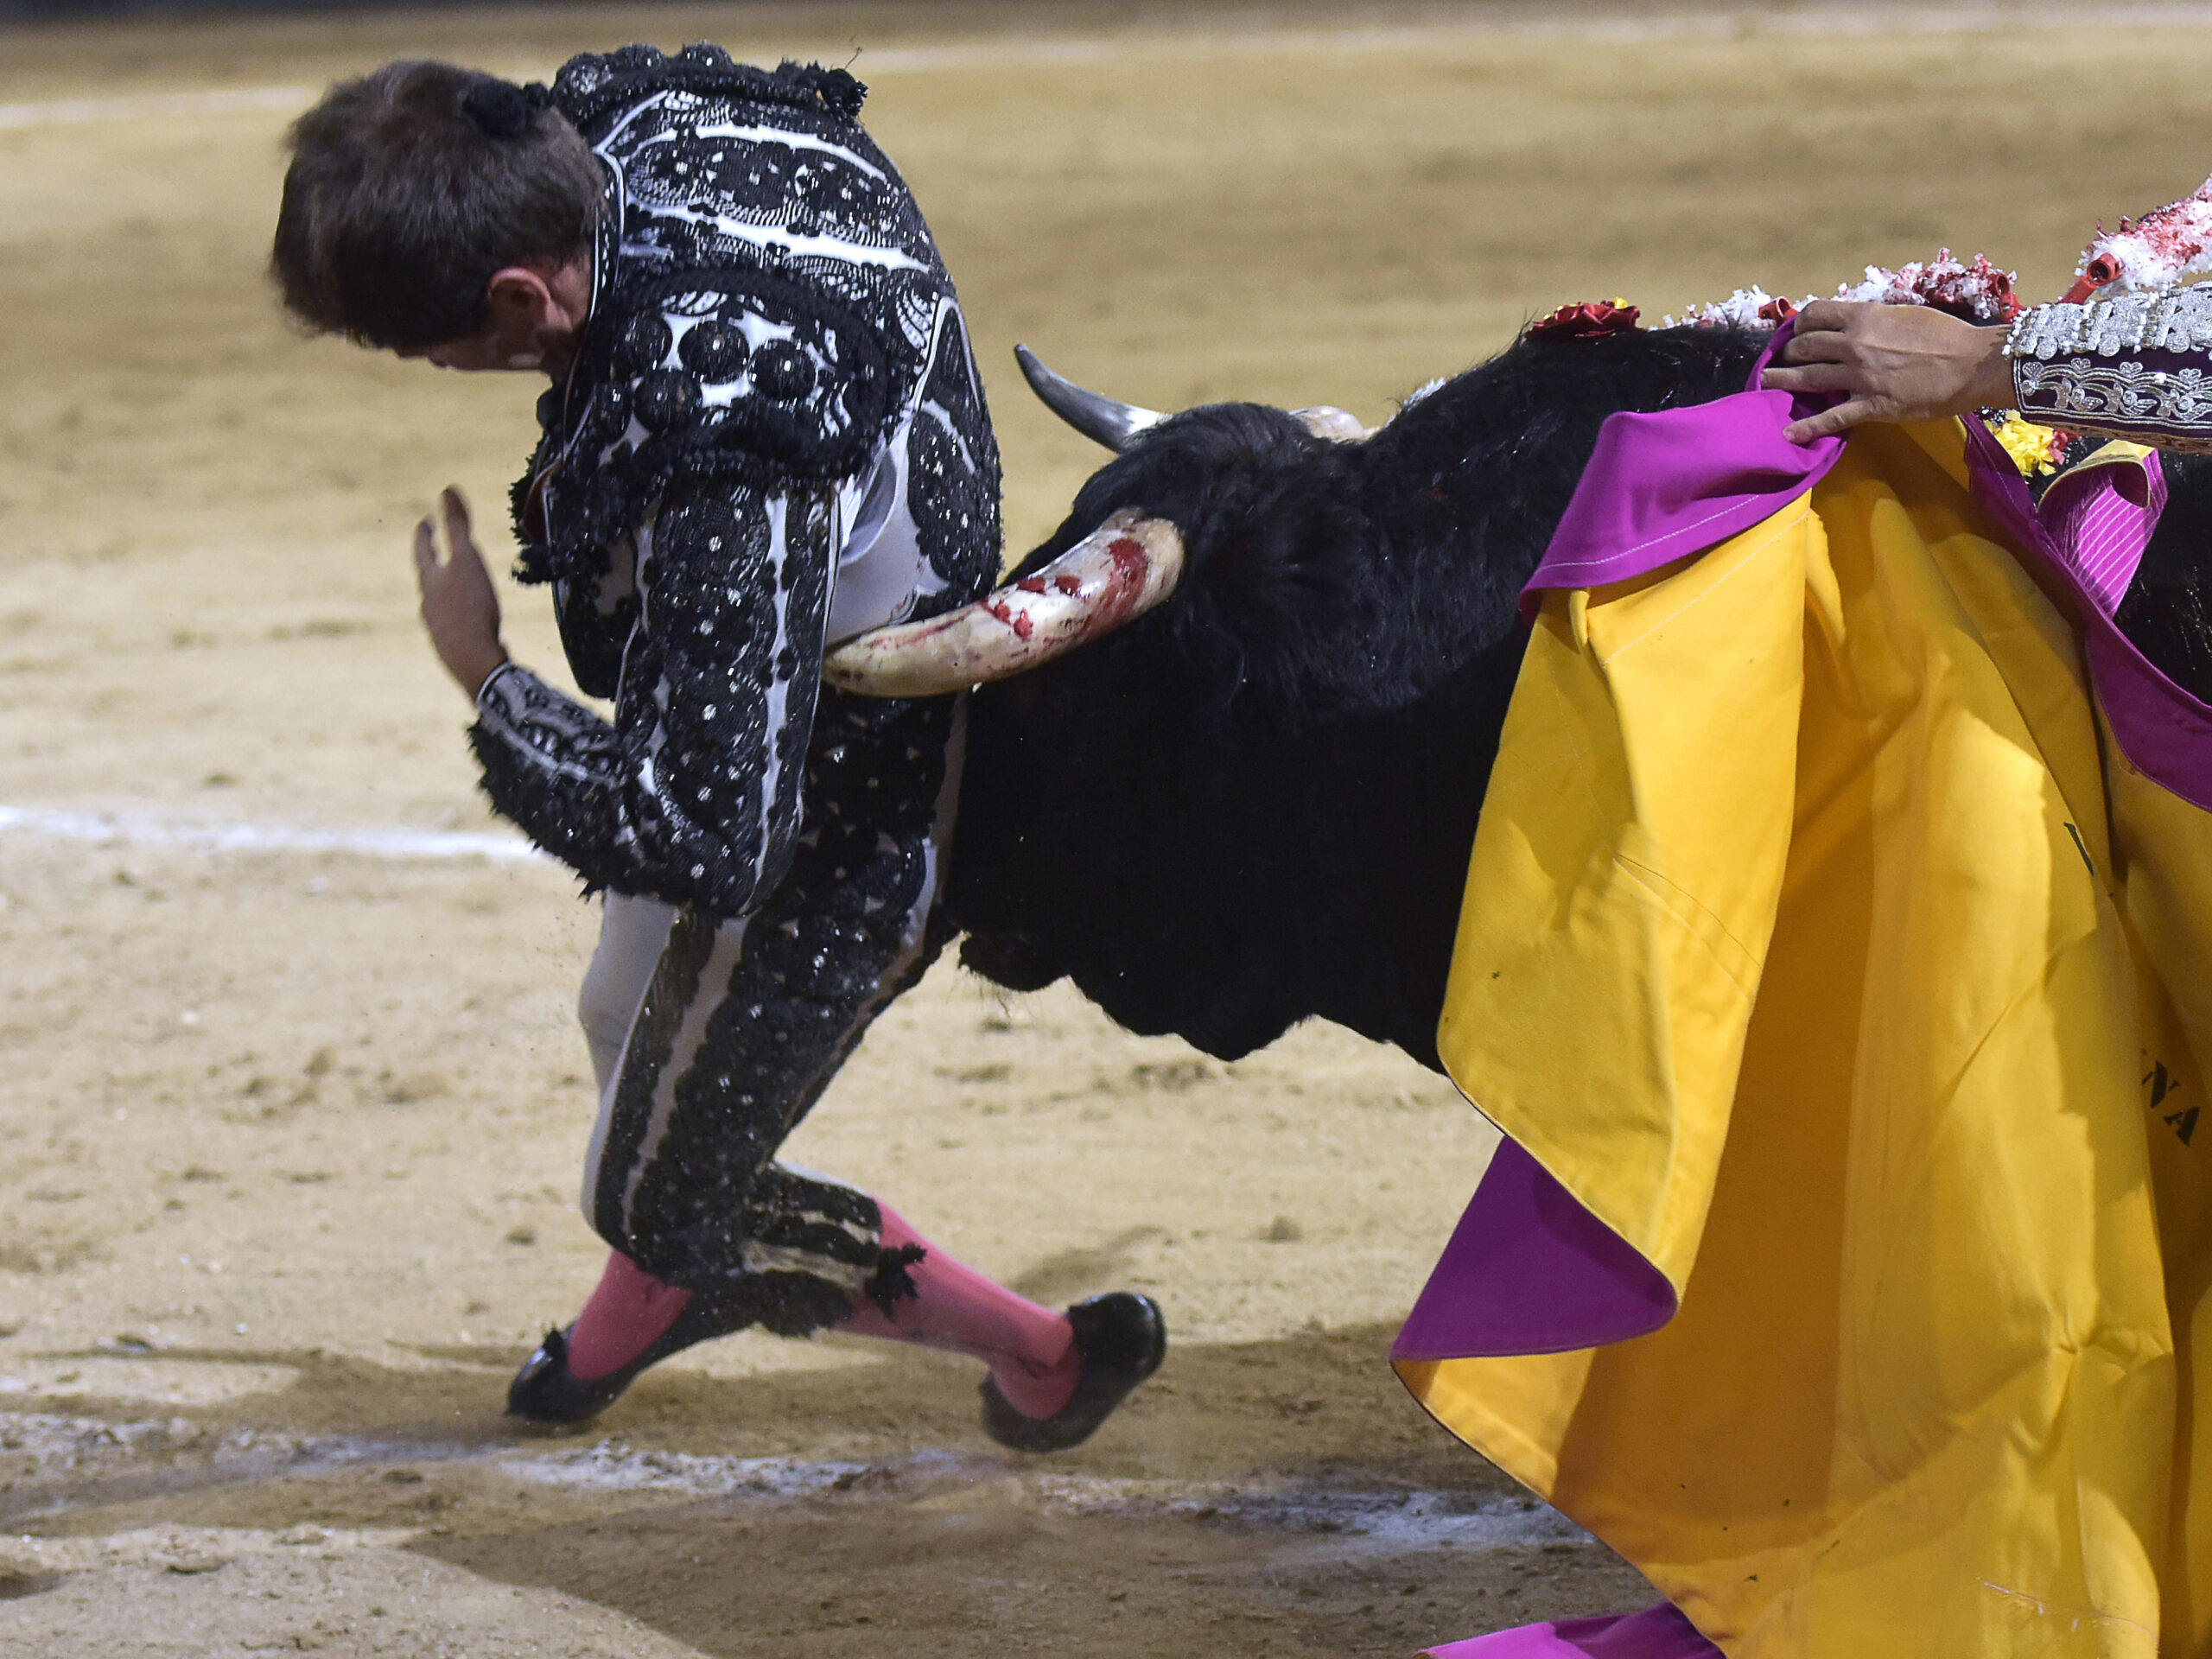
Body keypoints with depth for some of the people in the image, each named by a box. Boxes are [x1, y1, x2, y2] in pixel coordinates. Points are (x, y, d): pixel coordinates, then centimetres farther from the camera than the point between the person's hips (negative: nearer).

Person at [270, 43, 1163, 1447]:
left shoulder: (734, 456, -46)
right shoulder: (629, 110, -21)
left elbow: (697, 838, -40)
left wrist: (488, 682, -26)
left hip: (829, 846, -9)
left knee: (662, 1203, 13)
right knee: (628, 1018, 34)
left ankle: (1053, 1351, 29)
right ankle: (658, 1294, 64)